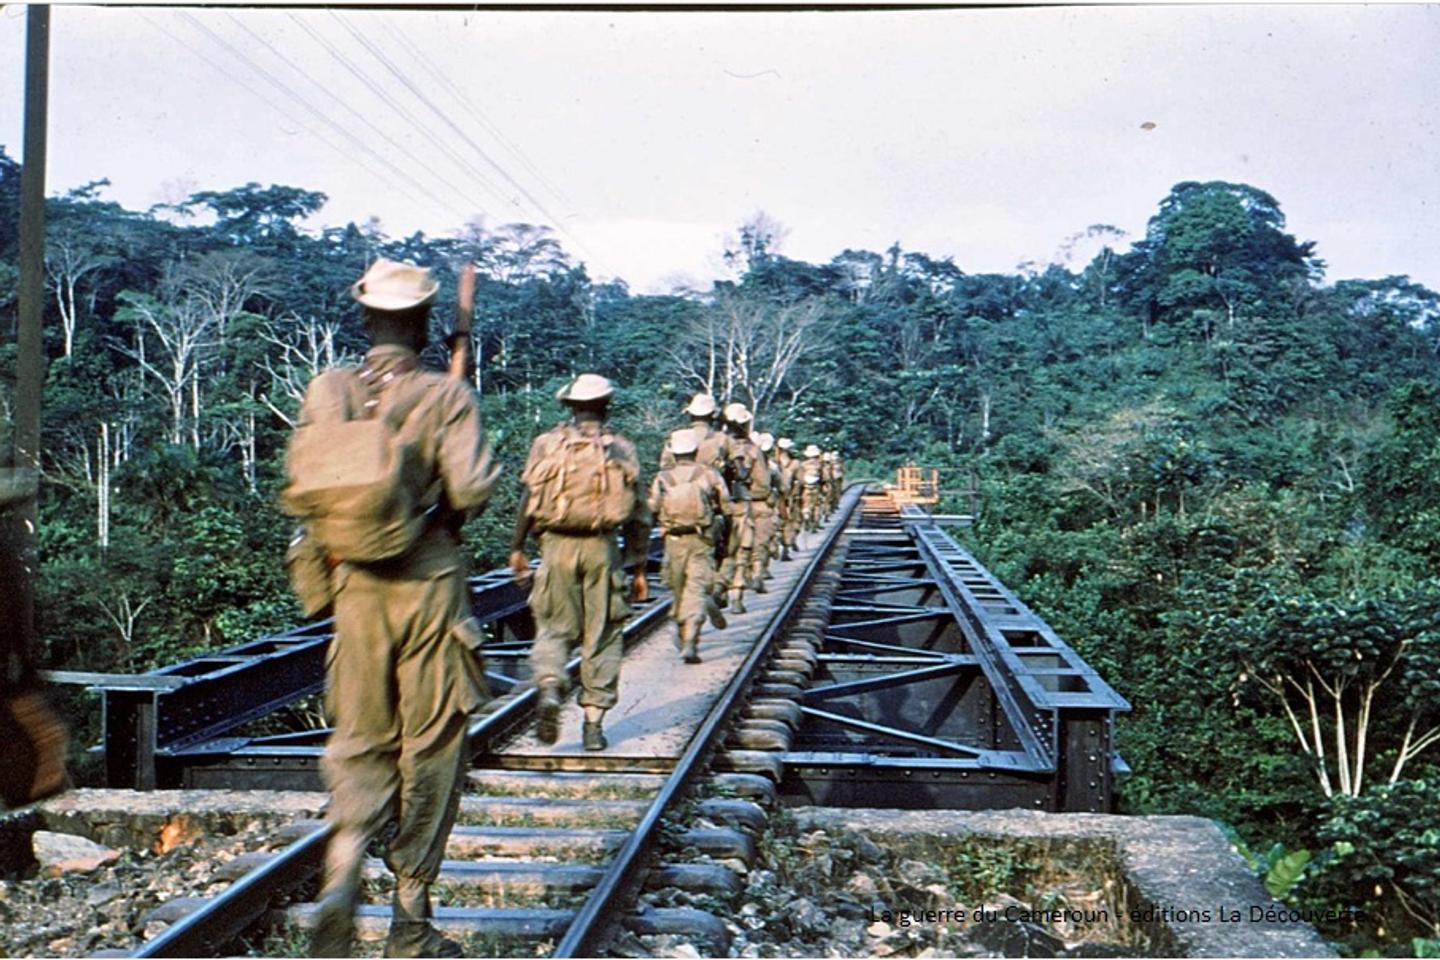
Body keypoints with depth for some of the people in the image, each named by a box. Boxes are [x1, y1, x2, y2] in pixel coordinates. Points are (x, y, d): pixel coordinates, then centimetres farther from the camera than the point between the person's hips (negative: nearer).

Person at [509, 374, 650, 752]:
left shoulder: (547, 444, 5)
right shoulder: (622, 450, 6)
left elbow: (528, 500, 2)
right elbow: (638, 515, 6)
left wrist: (517, 547, 10)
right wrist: (639, 568, 11)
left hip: (557, 545, 0)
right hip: (602, 549, 0)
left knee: (554, 627, 11)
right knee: (602, 636, 7)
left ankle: (549, 689, -14)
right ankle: (594, 721, 9)